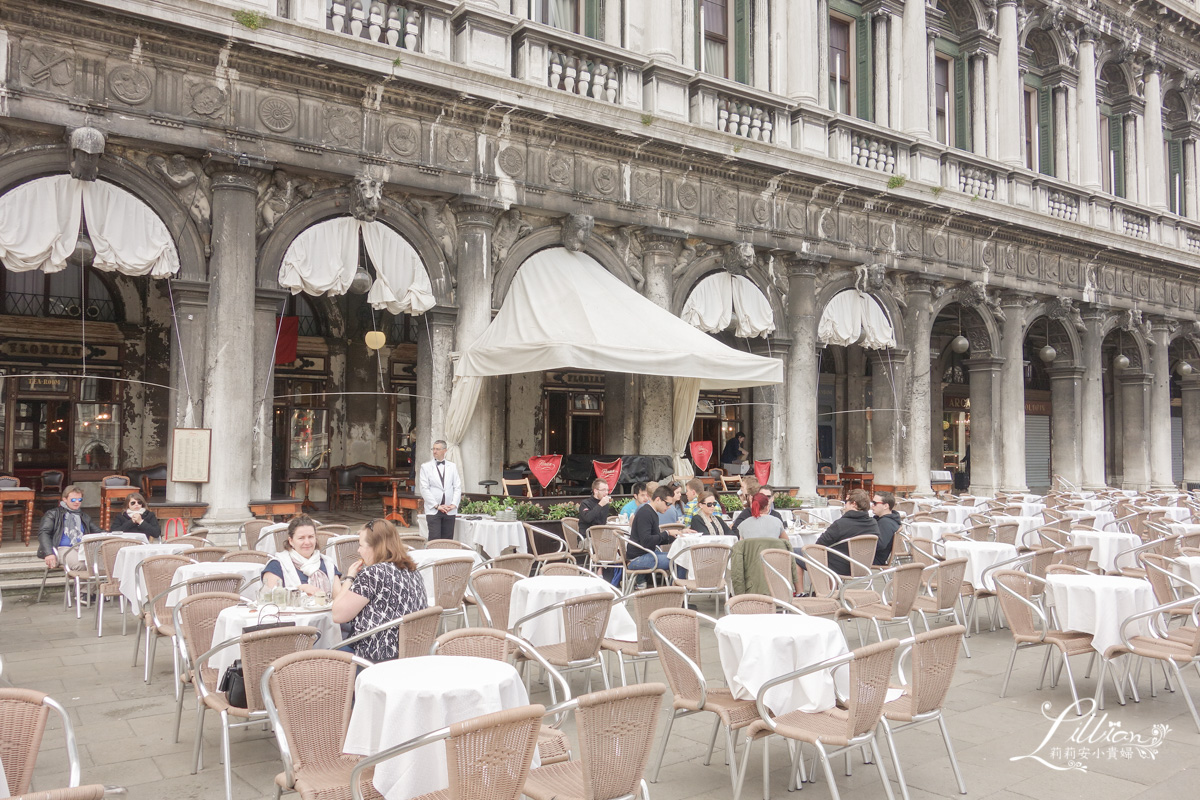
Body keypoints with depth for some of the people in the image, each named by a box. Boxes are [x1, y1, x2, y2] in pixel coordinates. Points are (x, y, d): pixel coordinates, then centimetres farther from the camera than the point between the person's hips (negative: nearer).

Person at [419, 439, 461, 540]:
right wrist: (437, 506, -9)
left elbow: (457, 487, 9)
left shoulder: (452, 466, 12)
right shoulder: (426, 467, 5)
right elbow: (424, 489, -2)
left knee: (448, 539, 2)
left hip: (449, 510, 2)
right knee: (434, 540, -9)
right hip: (433, 510, -2)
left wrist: (454, 504, -6)